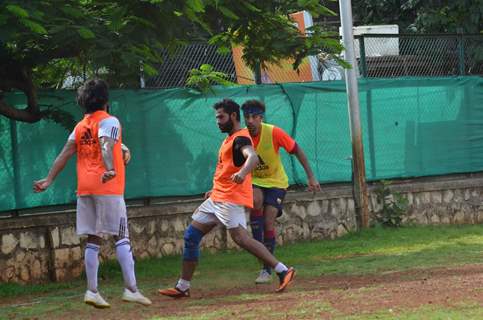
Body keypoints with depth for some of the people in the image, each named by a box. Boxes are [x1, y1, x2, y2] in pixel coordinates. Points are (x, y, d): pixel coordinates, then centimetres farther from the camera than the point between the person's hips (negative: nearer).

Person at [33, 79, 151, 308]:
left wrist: (49, 180, 6)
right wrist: (110, 170, -36)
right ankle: (131, 289, -11)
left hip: (85, 190, 6)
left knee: (93, 240, 8)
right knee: (121, 237, -5)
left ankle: (92, 291, 4)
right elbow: (106, 147, -21)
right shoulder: (109, 121, -3)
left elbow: (65, 154, 8)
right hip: (108, 188, -6)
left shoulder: (80, 126, 15)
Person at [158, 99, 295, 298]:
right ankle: (183, 287, 16)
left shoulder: (241, 138, -11)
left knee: (240, 238, -23)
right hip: (217, 199, 11)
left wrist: (242, 173, -51)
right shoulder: (229, 139, 21)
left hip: (232, 199, -10)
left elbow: (253, 157, -32)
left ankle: (283, 271, -23)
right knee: (191, 236, 10)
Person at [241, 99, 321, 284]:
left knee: (268, 223, -12)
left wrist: (311, 177, -13)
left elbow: (297, 150, -12)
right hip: (254, 181, 2)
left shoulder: (274, 133, -23)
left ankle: (267, 270, -2)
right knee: (255, 201, -32)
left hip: (276, 182, -2)